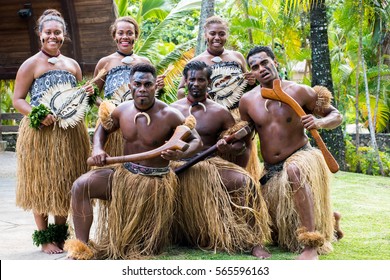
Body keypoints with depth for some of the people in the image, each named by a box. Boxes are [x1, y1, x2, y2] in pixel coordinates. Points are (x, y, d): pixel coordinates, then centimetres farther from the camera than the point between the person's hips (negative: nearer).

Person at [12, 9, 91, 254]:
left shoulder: (72, 65, 15)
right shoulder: (31, 64, -1)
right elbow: (18, 100, -4)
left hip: (70, 133, 5)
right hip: (40, 133, -5)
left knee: (66, 183, 8)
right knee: (42, 184, 0)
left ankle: (60, 234, 22)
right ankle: (44, 238, 10)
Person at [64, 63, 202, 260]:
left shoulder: (169, 116, -15)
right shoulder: (122, 111, -2)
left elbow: (196, 141, -7)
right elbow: (103, 128, 18)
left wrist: (181, 154, -29)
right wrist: (97, 148, -3)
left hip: (155, 182, -3)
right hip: (124, 174, 3)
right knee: (80, 186, -22)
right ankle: (81, 249, -20)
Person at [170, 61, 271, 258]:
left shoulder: (220, 112, 8)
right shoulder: (173, 109, 9)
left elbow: (240, 143, 6)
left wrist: (229, 148, -16)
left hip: (211, 165, -1)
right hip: (178, 167, 1)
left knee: (244, 182, -25)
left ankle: (254, 242, -18)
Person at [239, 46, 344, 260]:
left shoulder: (299, 92, -9)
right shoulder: (248, 101, -2)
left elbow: (336, 115, -1)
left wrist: (319, 122, -23)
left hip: (301, 156, -5)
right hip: (271, 171, 5)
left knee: (294, 170, -44)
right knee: (278, 237, 12)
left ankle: (311, 246, -43)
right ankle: (327, 220, 44)